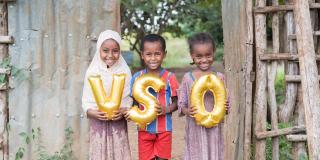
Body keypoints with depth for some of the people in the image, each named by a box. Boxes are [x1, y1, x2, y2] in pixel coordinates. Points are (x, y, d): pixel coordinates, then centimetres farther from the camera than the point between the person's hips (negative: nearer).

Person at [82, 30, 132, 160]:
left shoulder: (124, 72, -3)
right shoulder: (92, 72, -3)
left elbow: (129, 99, -1)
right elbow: (86, 102, -1)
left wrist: (123, 111, -20)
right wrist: (94, 113, -20)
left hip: (118, 124, 0)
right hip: (98, 124, 0)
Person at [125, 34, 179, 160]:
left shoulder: (169, 77, -7)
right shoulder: (137, 77, -2)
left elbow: (176, 102, -1)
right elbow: (134, 102, 5)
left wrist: (166, 109, -20)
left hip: (164, 129, -1)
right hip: (144, 128, 1)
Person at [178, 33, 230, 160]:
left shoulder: (219, 77, 0)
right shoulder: (187, 78, -2)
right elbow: (181, 104, 1)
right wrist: (187, 111, -20)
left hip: (214, 129, 1)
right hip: (195, 129, -1)